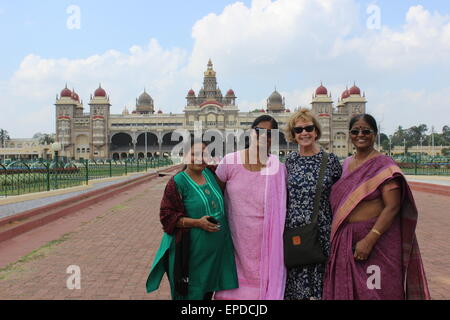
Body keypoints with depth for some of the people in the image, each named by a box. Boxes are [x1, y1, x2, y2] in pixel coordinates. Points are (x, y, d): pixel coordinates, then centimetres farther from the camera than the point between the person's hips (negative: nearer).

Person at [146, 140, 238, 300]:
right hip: (191, 249, -6)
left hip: (215, 248, 6)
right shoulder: (177, 182, -13)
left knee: (207, 291, 18)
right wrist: (197, 222, -23)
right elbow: (167, 215, -14)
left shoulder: (210, 173, 4)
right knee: (190, 293, 6)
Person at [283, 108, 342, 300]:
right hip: (293, 232, 2)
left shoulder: (330, 161, -1)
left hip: (321, 231, -1)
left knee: (319, 280, 6)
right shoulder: (290, 160, 5)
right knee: (295, 284, 8)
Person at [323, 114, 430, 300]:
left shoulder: (384, 165, -10)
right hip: (344, 241, 6)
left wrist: (369, 240, -24)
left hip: (376, 240, -6)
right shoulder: (347, 163, 10)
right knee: (344, 291, 14)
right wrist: (336, 239, 10)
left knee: (374, 292, 5)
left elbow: (392, 207, -17)